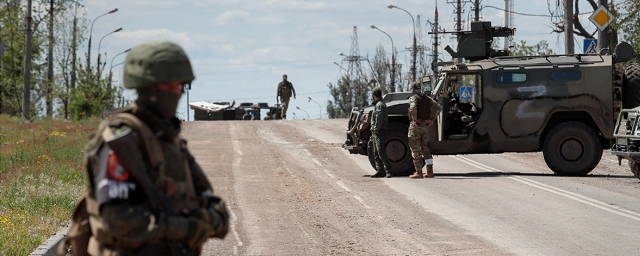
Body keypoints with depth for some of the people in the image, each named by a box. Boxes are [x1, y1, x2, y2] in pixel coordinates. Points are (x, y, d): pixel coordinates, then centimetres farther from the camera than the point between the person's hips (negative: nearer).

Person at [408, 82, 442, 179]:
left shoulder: (413, 98, -9)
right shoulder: (427, 98, 11)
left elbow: (413, 108, -31)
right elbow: (438, 108, 11)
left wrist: (414, 120, -19)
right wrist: (431, 119, 7)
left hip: (416, 126, -7)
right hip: (425, 126, 7)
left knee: (415, 149, -1)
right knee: (425, 148, 15)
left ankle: (418, 172, -2)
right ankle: (430, 171, 11)